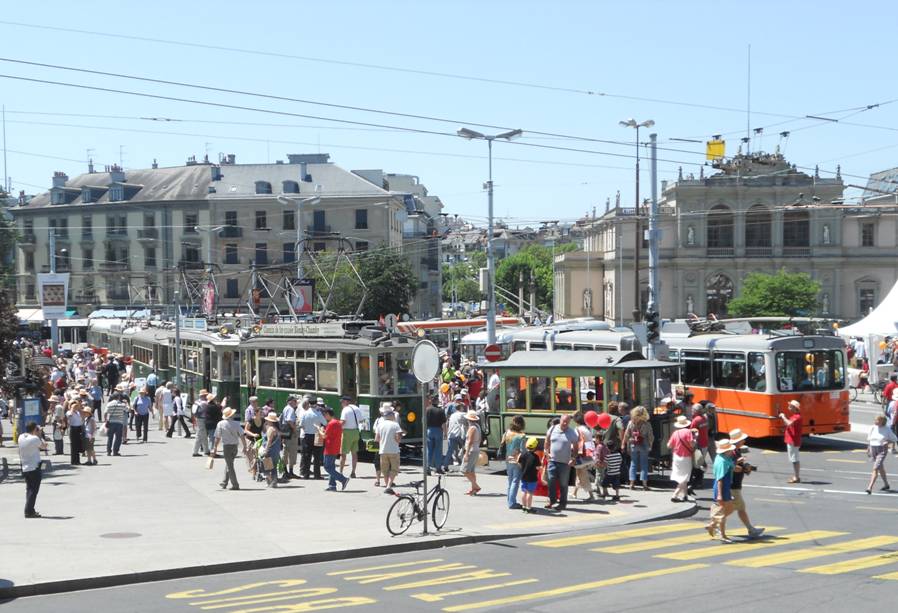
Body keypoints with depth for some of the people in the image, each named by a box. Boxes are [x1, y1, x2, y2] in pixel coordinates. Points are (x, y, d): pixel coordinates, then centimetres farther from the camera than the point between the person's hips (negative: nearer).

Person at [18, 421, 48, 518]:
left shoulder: (21, 437, 3)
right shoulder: (35, 438, -16)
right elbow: (44, 446, -3)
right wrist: (40, 436, 5)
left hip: (25, 468, 7)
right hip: (34, 468, -7)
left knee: (29, 489, 16)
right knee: (33, 490, -2)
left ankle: (30, 510, 21)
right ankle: (29, 512, -3)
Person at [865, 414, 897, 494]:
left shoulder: (887, 429, -8)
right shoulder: (872, 428, 3)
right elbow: (869, 439, 16)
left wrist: (888, 442, -16)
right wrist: (868, 449, 15)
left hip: (882, 451, -5)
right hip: (873, 450, 5)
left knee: (875, 468, -15)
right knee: (881, 468, 19)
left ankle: (870, 487, -21)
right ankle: (886, 485, 38)